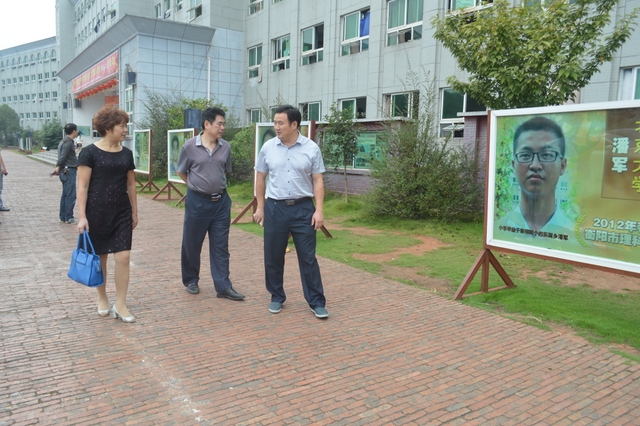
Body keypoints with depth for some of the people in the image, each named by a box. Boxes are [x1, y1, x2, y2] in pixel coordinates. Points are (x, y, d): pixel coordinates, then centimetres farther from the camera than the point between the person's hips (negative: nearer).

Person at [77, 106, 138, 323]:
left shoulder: (126, 153, 6)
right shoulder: (90, 152, -8)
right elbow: (82, 186, -9)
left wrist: (135, 212, 13)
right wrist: (82, 216, -14)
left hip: (122, 213, 3)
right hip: (97, 213, -3)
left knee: (123, 257, -3)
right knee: (99, 257, 10)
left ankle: (120, 305, 8)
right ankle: (102, 299, 30)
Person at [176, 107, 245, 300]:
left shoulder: (226, 147, -1)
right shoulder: (190, 146, -9)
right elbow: (181, 172, 5)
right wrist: (198, 186, 10)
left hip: (221, 201, 3)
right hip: (197, 201, -2)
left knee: (220, 246, 5)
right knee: (191, 244, 10)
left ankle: (223, 286, 10)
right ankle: (191, 280, 30)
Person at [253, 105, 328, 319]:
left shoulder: (311, 148, -4)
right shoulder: (268, 147, 2)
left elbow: (317, 181, -2)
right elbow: (261, 179, 9)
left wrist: (319, 210, -9)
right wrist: (260, 207, 6)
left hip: (303, 208, -2)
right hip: (275, 208, 2)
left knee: (308, 257, 3)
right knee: (273, 257, 10)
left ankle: (317, 302, 13)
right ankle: (277, 297, 27)